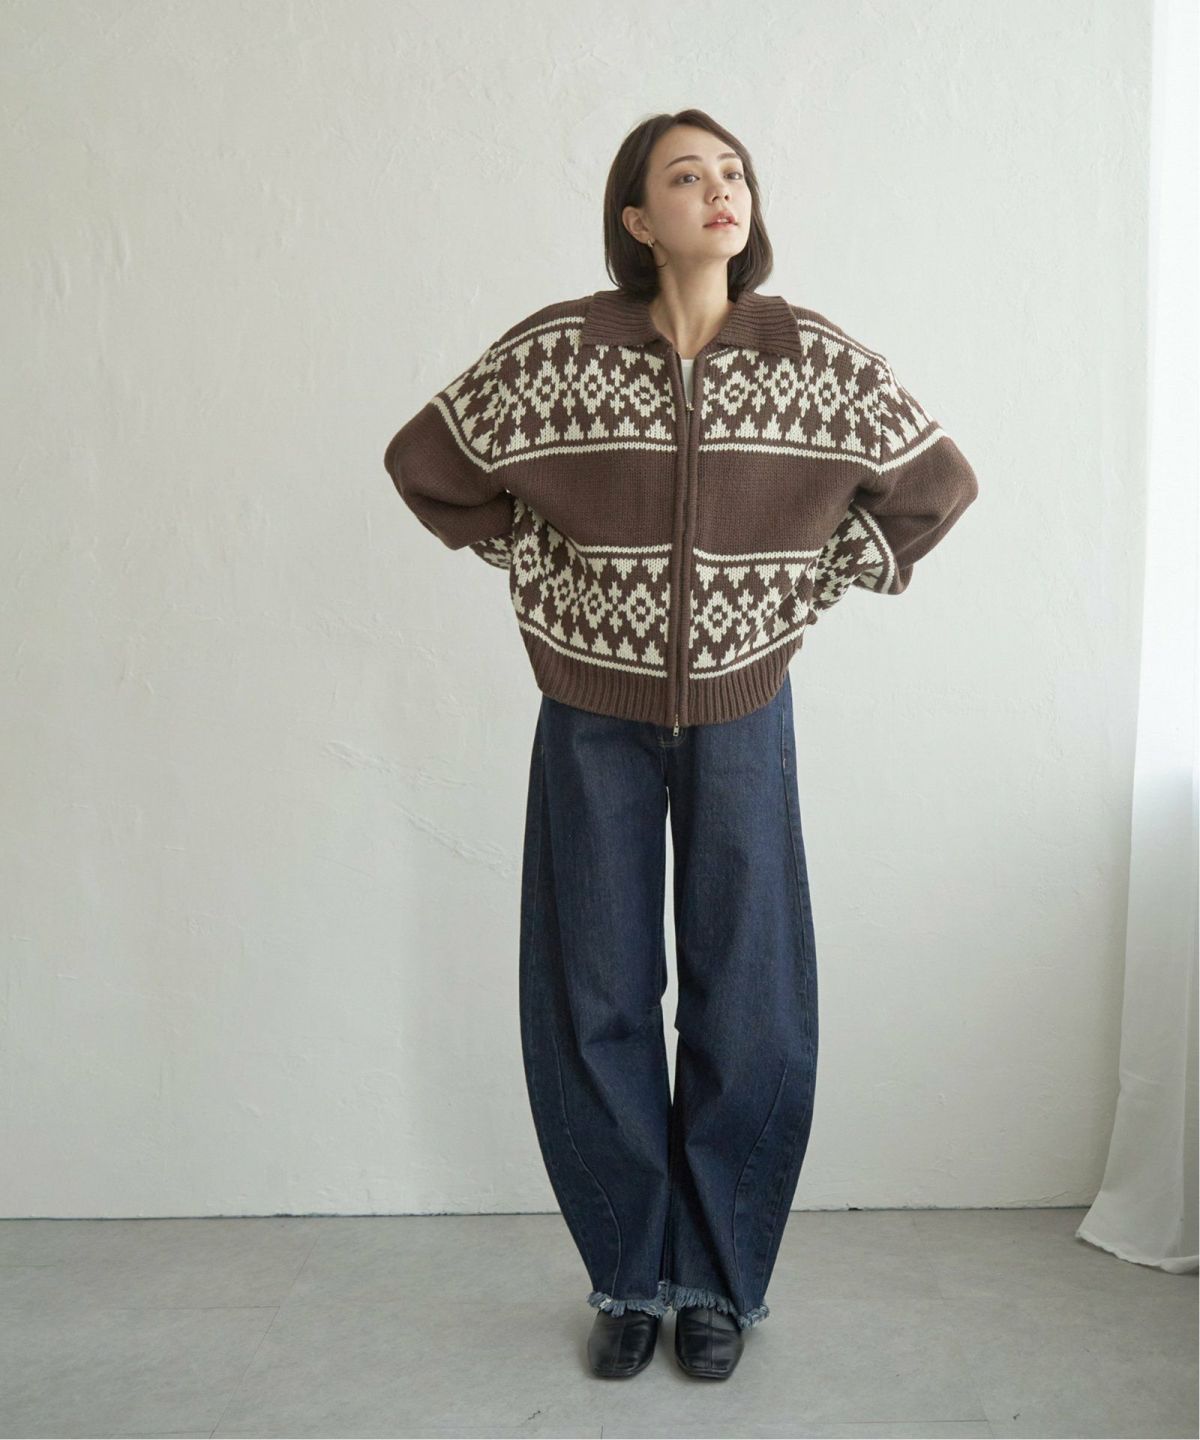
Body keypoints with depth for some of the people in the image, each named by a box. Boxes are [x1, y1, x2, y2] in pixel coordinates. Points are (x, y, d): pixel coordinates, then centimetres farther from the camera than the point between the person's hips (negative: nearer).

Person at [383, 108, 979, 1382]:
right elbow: (426, 462, 3)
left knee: (745, 1001, 5)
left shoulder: (820, 362, -5)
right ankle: (629, 1278, 26)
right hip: (592, 717, 0)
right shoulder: (557, 351, -8)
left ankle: (720, 1280, 25)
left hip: (740, 714, 1)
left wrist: (815, 586, 3)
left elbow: (937, 484, 7)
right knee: (595, 1001, 6)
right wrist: (544, 577, 1)